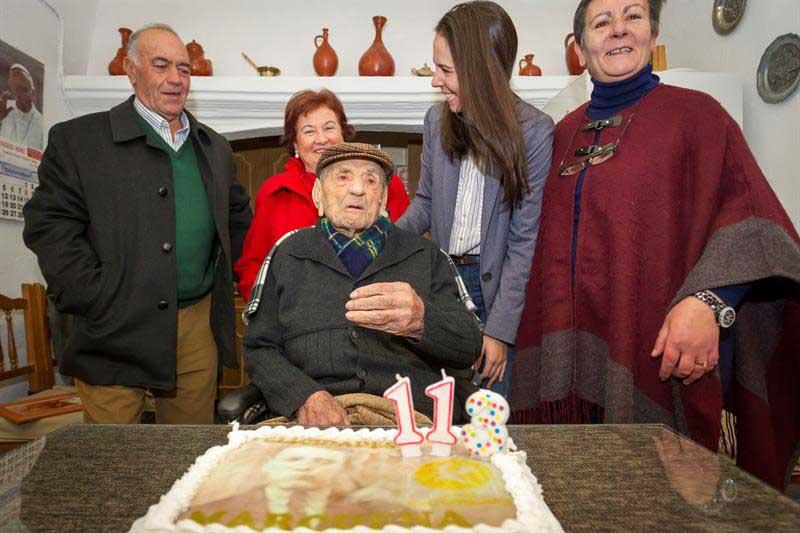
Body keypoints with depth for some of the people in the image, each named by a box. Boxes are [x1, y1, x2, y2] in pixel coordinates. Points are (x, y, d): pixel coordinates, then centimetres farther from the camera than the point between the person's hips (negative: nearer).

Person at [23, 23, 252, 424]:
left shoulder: (214, 147, 14)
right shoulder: (77, 139, -2)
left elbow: (238, 217, 24)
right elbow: (49, 226, -7)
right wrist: (98, 302, -14)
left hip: (200, 327, 4)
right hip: (116, 332, -4)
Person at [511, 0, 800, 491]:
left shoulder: (695, 114, 1)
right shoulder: (566, 133, 14)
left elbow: (750, 220, -8)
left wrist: (709, 300, -23)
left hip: (657, 355, -3)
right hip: (572, 357, 4)